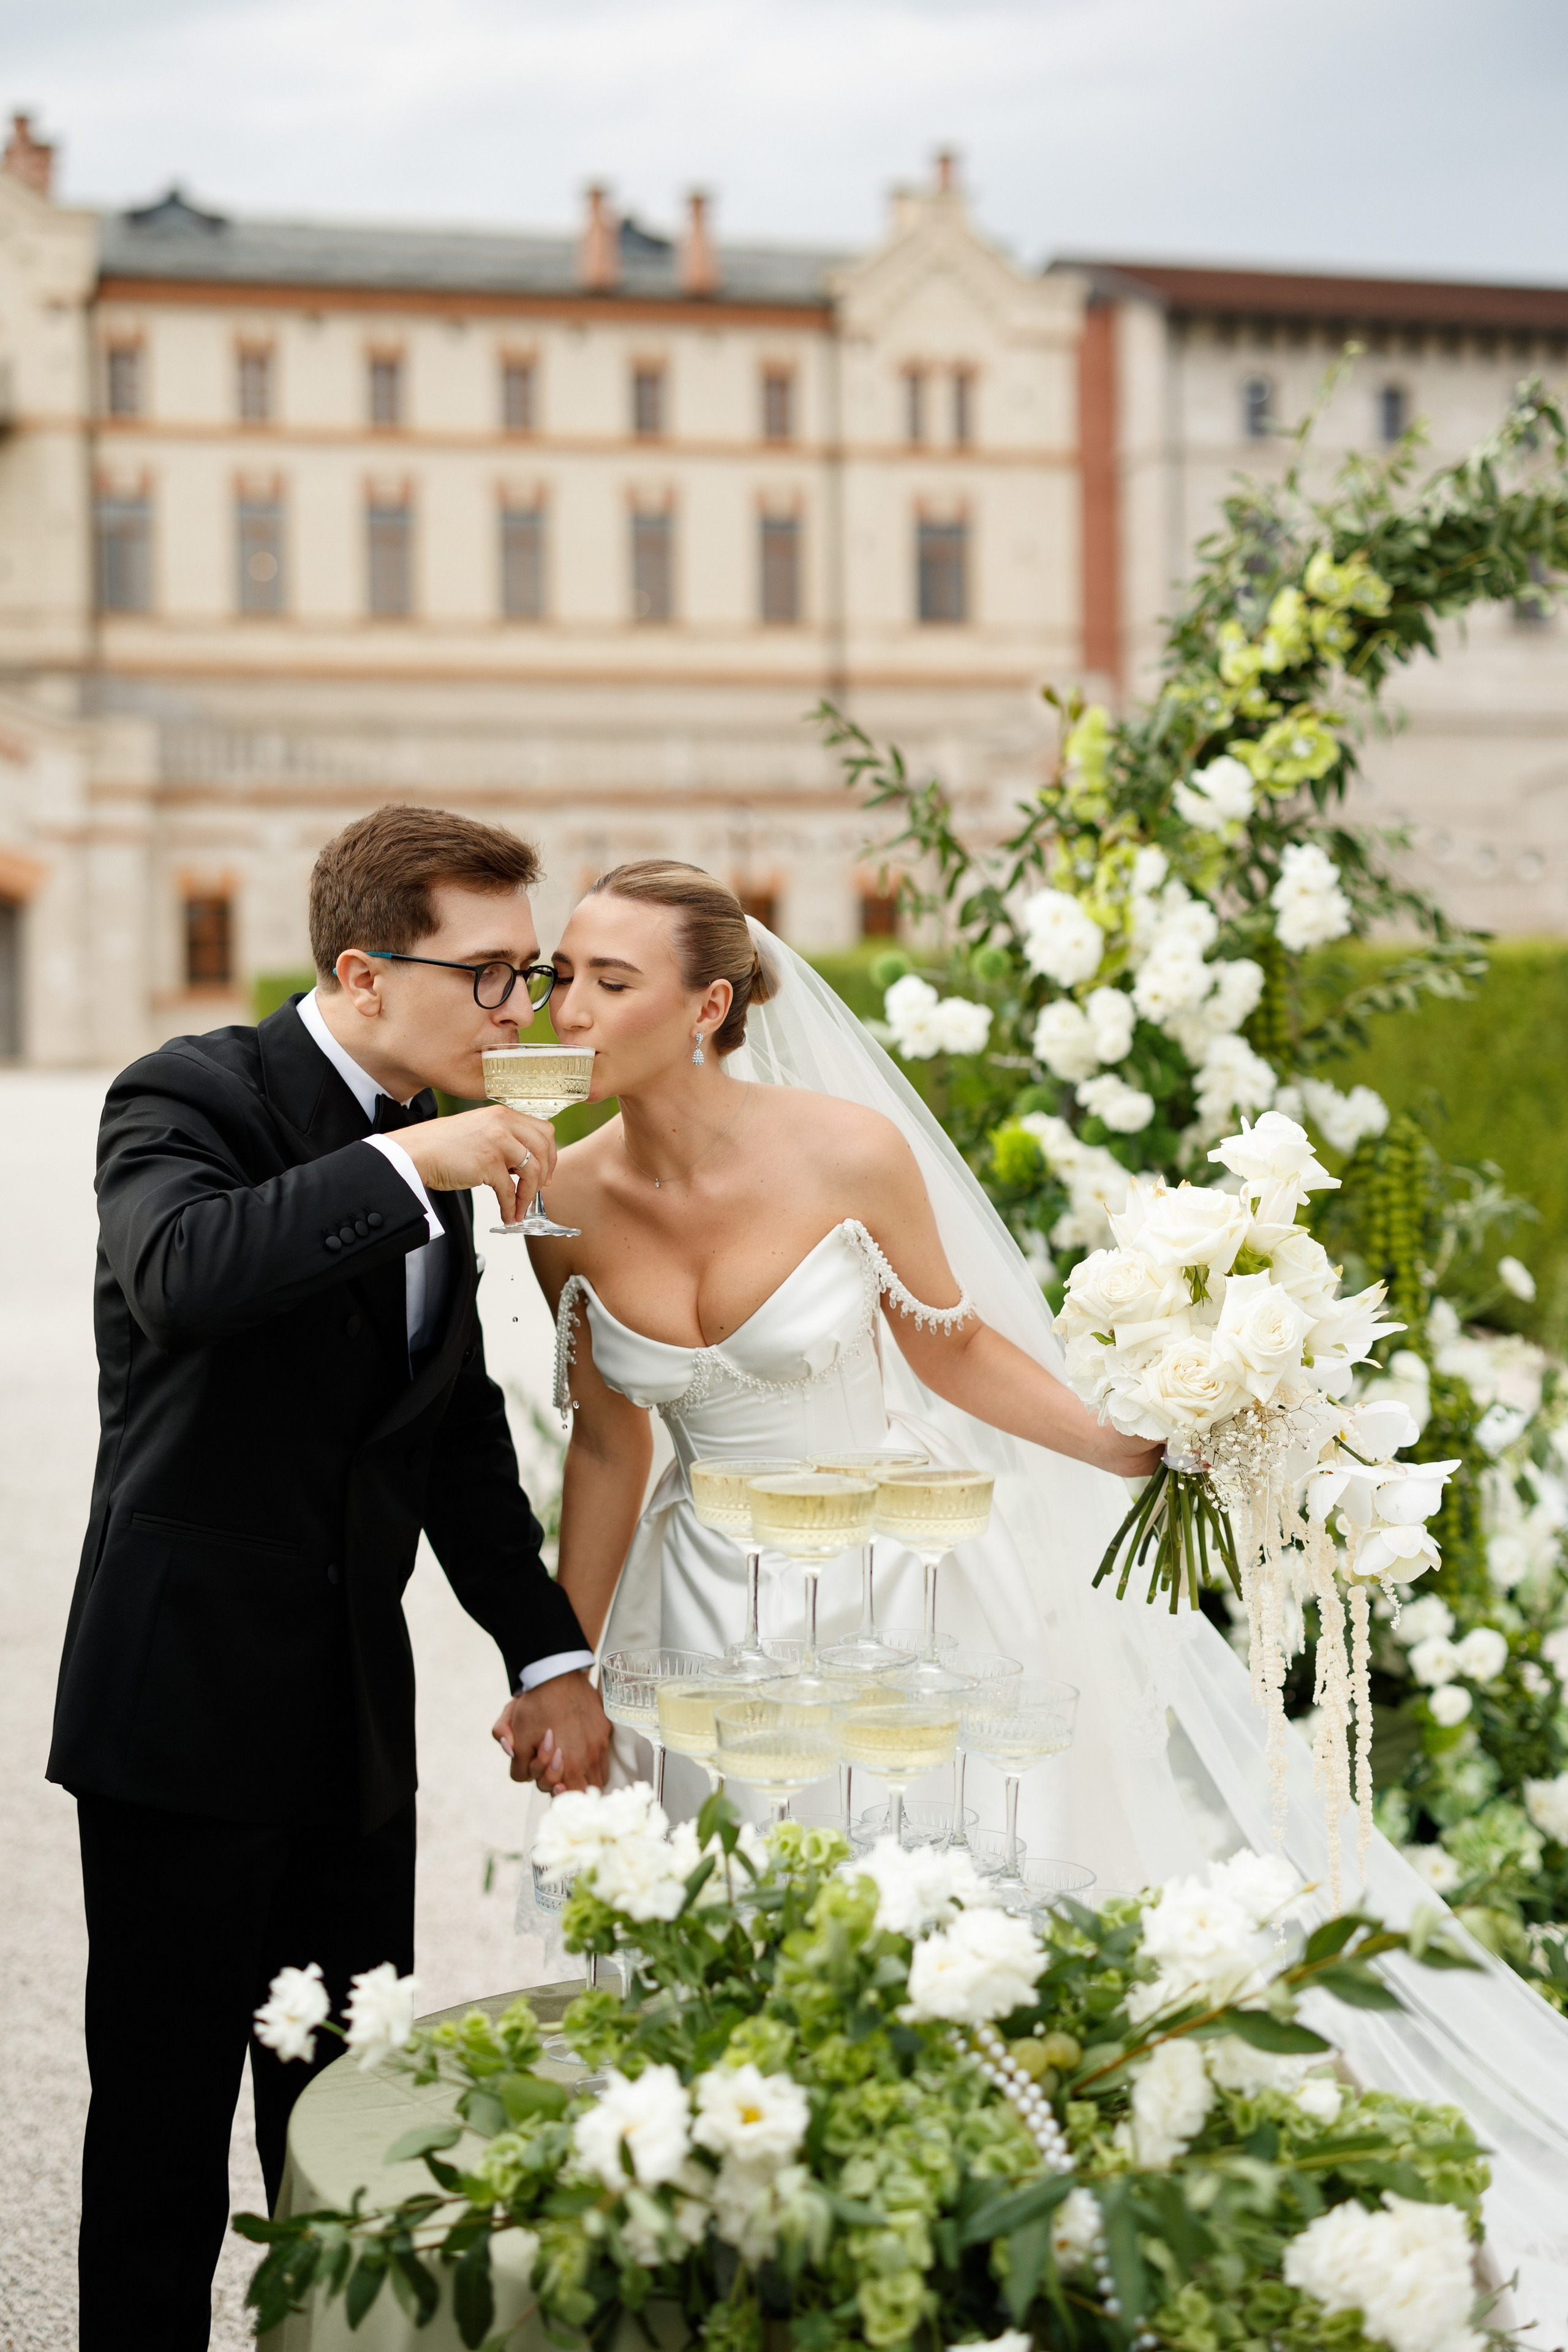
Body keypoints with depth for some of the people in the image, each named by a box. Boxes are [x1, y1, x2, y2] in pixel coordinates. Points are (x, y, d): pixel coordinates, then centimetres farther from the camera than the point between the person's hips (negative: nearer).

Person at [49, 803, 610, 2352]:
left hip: (359, 1723, 7)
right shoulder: (191, 1098, -11)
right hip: (184, 1707, -7)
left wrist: (548, 1649, 11)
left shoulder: (432, 1152, 11)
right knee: (163, 2126, 4)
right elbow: (180, 1276, -34)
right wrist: (407, 1165, -32)